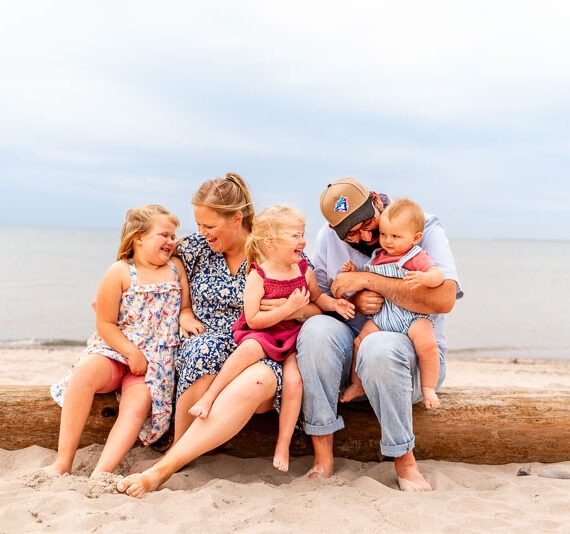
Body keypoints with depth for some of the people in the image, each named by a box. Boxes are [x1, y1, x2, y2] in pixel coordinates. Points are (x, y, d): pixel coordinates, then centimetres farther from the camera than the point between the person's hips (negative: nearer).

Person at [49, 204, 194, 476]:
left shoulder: (176, 266, 10)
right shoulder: (120, 272, -2)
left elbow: (185, 307, 15)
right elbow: (105, 324, -3)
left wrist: (186, 318, -10)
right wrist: (132, 352, -15)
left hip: (156, 359, 2)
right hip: (114, 350, -2)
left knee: (138, 402, -28)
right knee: (85, 372, -33)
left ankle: (100, 475, -37)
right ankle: (62, 463, -29)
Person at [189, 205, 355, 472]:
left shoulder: (304, 270, 3)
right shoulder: (258, 276, -11)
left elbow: (317, 297, 22)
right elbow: (253, 320, -17)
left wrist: (334, 304, 0)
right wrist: (289, 307, -23)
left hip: (292, 338, 3)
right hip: (260, 335, -3)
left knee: (294, 380, -21)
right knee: (250, 348, -38)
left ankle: (283, 445, -7)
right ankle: (209, 395, -27)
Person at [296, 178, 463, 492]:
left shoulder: (424, 229, -9)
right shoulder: (329, 237, 4)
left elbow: (443, 298, -24)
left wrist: (368, 280, -21)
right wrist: (353, 302, -16)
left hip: (415, 349, -3)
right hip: (350, 347, 4)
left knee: (379, 347, -37)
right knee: (316, 329, -29)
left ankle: (404, 458, -17)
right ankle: (323, 455, -21)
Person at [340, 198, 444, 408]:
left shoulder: (416, 257, -5)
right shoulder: (378, 256, 14)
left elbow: (437, 275, -19)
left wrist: (422, 278, -39)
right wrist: (354, 272, 9)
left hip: (413, 316, -5)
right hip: (382, 316, 5)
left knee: (427, 345, -28)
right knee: (360, 341, -10)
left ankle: (428, 389, -8)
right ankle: (357, 385, 11)